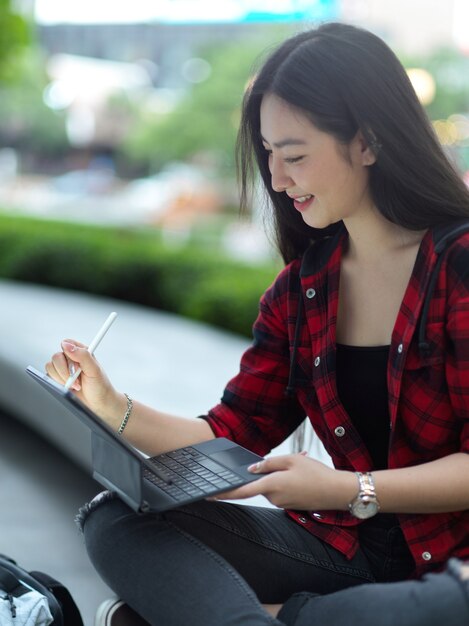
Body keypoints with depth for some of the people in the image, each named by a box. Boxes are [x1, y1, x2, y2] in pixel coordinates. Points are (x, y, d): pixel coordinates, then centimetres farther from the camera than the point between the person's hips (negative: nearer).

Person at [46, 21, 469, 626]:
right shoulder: (300, 287, 11)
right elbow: (232, 435, 10)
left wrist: (351, 491, -21)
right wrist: (117, 412, -4)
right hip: (340, 547, 6)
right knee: (116, 520, -11)